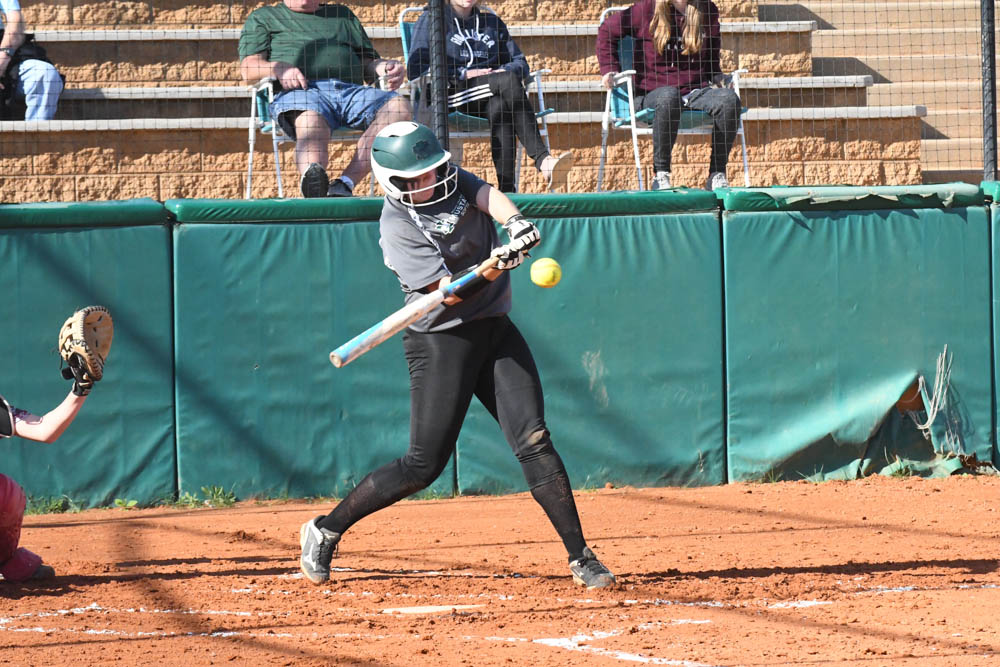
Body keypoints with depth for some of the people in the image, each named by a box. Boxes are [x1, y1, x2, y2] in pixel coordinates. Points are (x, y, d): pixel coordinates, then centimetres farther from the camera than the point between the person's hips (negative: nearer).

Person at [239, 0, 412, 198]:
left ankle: (345, 184, -43)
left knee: (399, 107, -28)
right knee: (311, 122, -40)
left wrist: (385, 68, 6)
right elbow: (249, 69, 13)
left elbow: (369, 63, 31)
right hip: (300, 91, -3)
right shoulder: (263, 17, 26)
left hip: (349, 89, 3)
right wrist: (278, 68, -10)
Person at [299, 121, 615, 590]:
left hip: (495, 331, 6)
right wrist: (492, 269, -39)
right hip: (441, 343, -6)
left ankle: (581, 559, -6)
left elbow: (489, 196, -14)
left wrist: (515, 223, -35)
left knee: (533, 441, -7)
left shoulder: (453, 182, 6)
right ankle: (326, 530, 11)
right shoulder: (397, 225, -14)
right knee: (424, 465, -5)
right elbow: (448, 291, -22)